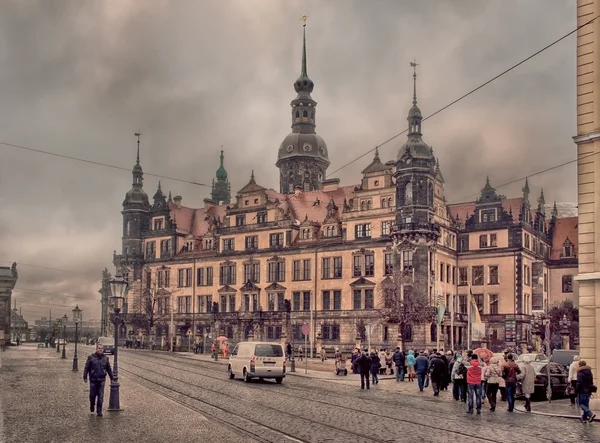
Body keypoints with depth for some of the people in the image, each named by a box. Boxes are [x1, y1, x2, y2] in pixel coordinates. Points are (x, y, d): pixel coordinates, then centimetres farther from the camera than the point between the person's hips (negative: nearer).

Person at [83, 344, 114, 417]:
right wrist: (85, 377, -3)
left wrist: (112, 378, 15)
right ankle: (92, 405, 36)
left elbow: (109, 369, 13)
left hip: (101, 380, 1)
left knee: (101, 397, -1)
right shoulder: (91, 357, -1)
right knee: (92, 395, 7)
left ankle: (99, 411, 7)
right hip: (93, 380, -1)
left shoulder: (105, 358, 6)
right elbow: (86, 368, 1)